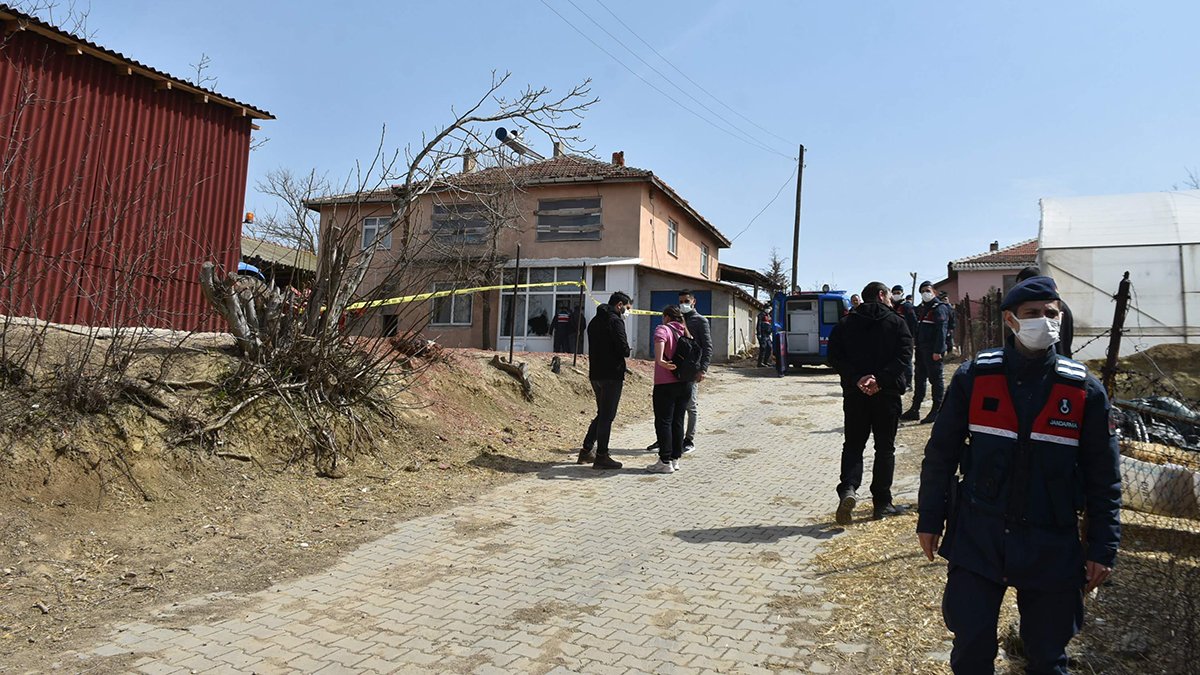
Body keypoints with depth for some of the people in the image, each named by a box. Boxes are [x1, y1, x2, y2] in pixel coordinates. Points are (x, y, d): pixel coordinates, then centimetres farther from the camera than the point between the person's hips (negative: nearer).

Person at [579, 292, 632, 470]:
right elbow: (623, 349, -18)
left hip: (595, 374, 9)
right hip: (611, 375, -9)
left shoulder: (594, 321, 17)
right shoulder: (615, 321, -12)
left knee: (602, 414, 19)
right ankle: (601, 456, 1)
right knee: (607, 416, -3)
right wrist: (627, 350, 5)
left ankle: (586, 450, 20)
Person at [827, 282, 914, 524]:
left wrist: (856, 378, -12)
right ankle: (881, 503, 14)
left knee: (853, 445, 10)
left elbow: (834, 356, -6)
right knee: (885, 447, 10)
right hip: (887, 394, -1)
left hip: (854, 393, 2)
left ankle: (848, 489, -13)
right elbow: (904, 356, -13)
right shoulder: (896, 322, 1)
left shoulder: (845, 323, 6)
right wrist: (881, 380, -18)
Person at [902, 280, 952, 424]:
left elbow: (941, 331, -17)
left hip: (933, 351, -9)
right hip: (921, 349, 9)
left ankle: (937, 411, 2)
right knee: (919, 379, 12)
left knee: (936, 379, -3)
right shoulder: (922, 308, 17)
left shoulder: (939, 308, -9)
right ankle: (914, 410, 18)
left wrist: (938, 351, -23)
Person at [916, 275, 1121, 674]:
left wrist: (1103, 549, 3)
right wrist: (929, 519, 3)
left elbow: (1104, 477, 3)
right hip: (976, 537, -1)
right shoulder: (973, 377, -5)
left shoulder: (1085, 390, -4)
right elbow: (940, 454, 2)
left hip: (1052, 547, 1)